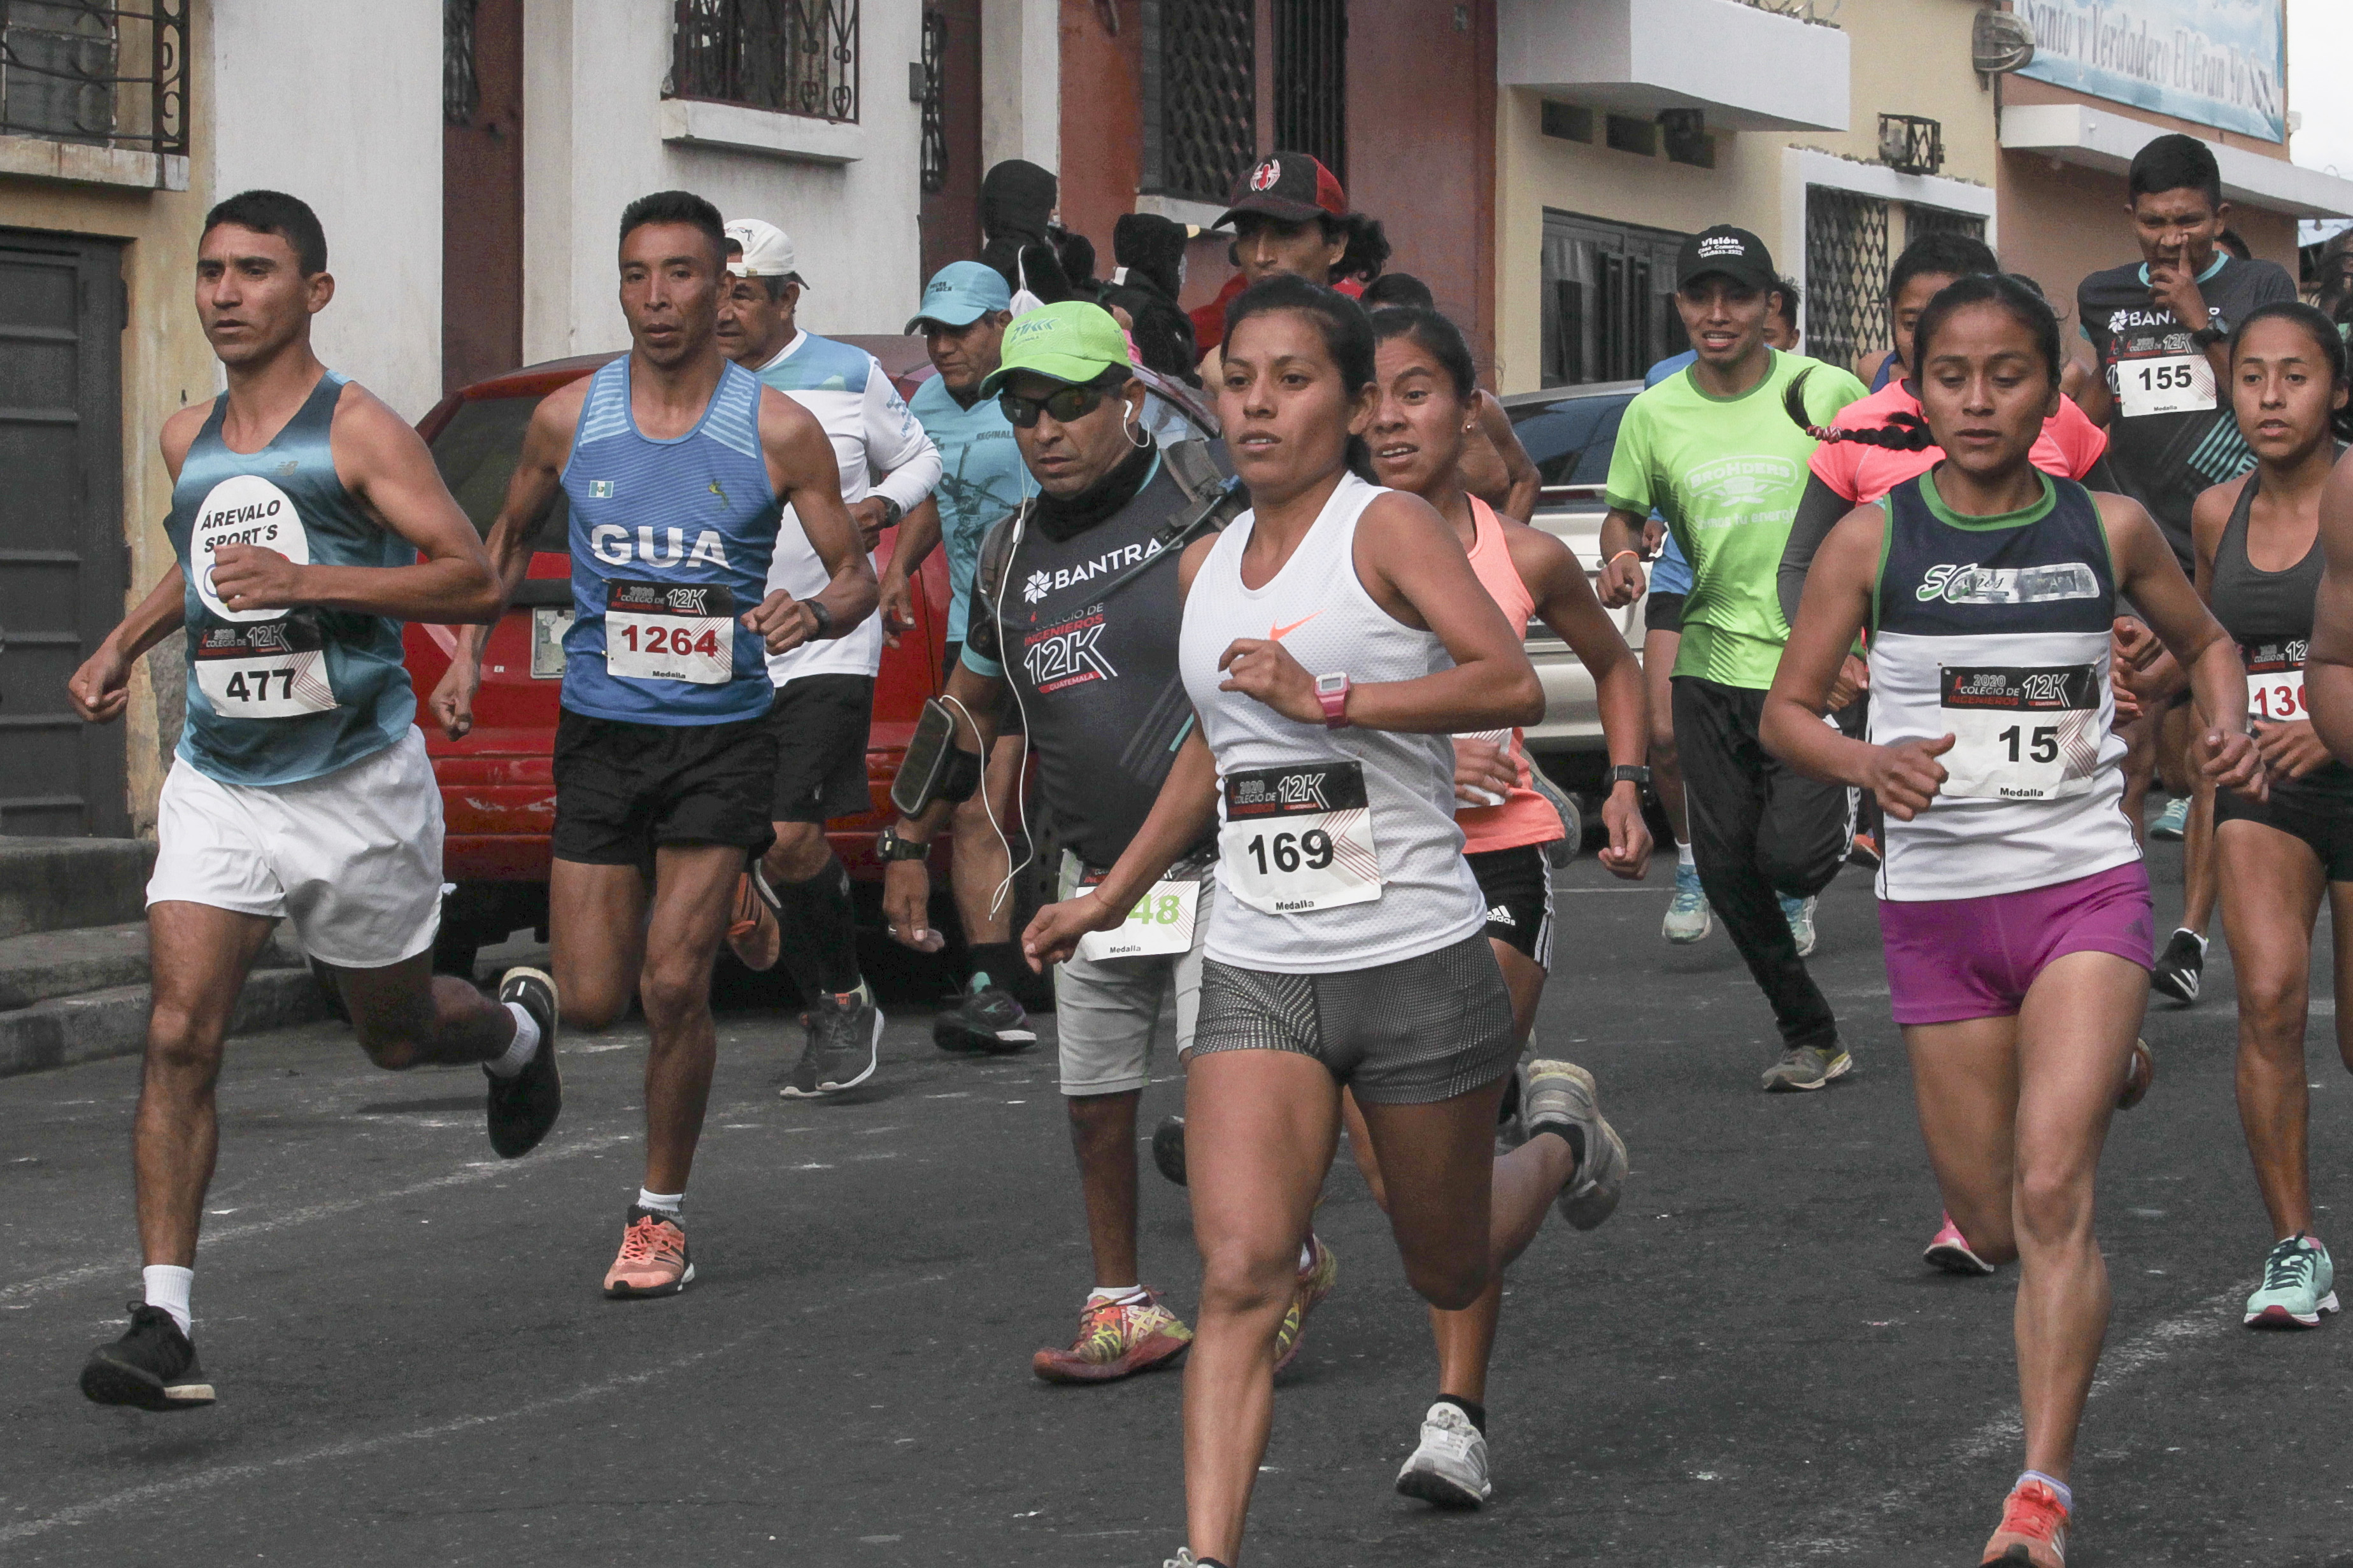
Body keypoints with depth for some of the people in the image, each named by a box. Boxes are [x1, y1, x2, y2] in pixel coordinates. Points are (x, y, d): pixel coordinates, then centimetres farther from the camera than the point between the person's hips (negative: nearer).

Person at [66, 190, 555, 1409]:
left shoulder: (359, 430, -10)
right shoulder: (188, 441, 8)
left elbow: (474, 578, -18)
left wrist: (308, 582, -26)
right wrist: (123, 644, 15)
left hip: (357, 782, -4)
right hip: (219, 782, 4)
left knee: (396, 1033, 15)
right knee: (180, 1034, -13)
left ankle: (516, 1027, 51)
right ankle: (164, 1324, -15)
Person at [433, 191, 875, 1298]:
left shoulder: (777, 432, -6)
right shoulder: (568, 418, 0)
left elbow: (856, 576, -1)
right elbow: (510, 535, 19)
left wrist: (816, 613, -23)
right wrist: (468, 654, 8)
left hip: (722, 730, -2)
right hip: (599, 728, 3)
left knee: (673, 987, -10)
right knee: (591, 1003, 1)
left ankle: (662, 1213, 9)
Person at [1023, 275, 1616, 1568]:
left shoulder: (1388, 528, -8)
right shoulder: (1205, 567, 11)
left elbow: (1513, 685, -22)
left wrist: (1329, 697, -27)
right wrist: (1108, 899, 29)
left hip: (1416, 962, -4)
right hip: (1256, 971, 4)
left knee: (1448, 1273, 15)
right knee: (1238, 1278, -13)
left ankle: (1559, 1148, 47)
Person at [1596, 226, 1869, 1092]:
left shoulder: (1827, 391, -5)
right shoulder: (1654, 413, 3)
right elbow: (1624, 512, 16)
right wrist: (1621, 557, -6)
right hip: (1710, 662, 4)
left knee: (1788, 854, -15)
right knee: (1726, 871, 3)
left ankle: (1843, 810, 24)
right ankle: (1810, 1038, 20)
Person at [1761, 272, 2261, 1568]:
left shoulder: (2108, 529, 1)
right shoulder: (1872, 540, -3)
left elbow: (2204, 641, 19)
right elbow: (1785, 710, 2)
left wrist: (2227, 728, -3)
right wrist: (1867, 762, -19)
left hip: (2086, 888, -1)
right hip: (1937, 902, 1)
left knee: (2050, 1193, -18)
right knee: (1993, 1225, 11)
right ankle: (2100, 1073, 46)